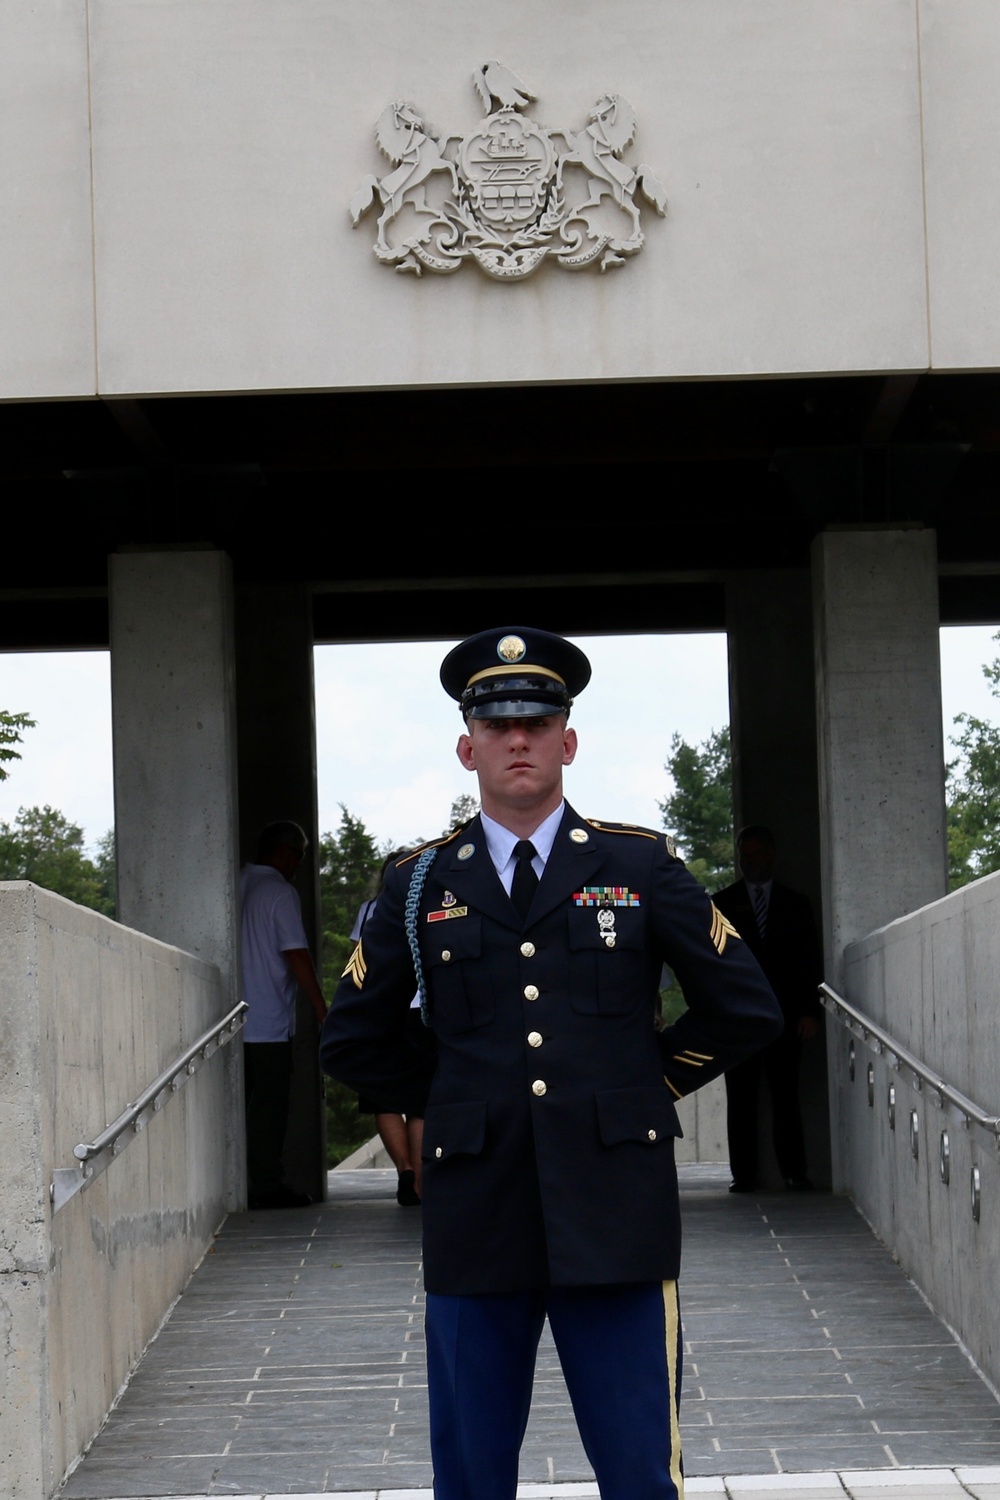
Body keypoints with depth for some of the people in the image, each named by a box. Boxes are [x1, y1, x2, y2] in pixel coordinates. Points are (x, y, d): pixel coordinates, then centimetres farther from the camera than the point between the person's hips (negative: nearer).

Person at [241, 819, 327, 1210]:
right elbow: (297, 956, -14)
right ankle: (267, 1187, -2)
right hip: (268, 1023, -7)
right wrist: (322, 1011, -10)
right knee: (269, 1107, -2)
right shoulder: (280, 892, -9)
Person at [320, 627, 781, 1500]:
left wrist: (650, 1083, 9)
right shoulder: (421, 886, 9)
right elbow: (353, 1042, 18)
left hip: (614, 1220, -1)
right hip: (476, 1222, 1)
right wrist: (443, 1103, 12)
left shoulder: (640, 866, 6)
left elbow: (746, 1008, 11)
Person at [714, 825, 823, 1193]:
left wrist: (809, 1011, -1)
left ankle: (795, 1172, -1)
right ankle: (743, 1173, 0)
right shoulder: (722, 904, 12)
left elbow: (811, 962, 10)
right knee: (740, 1098, -2)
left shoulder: (795, 904, 14)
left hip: (784, 1015, 0)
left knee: (786, 1097, -3)